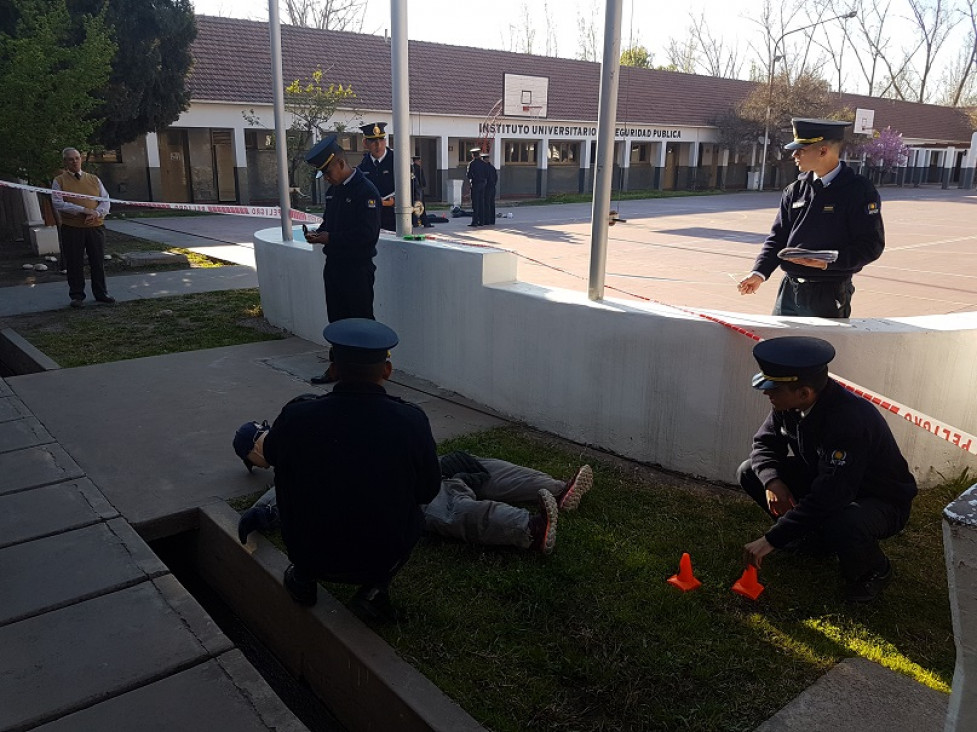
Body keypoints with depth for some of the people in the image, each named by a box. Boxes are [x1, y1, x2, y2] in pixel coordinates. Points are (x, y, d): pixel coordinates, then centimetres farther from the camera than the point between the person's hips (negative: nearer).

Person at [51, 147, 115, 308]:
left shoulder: (94, 179, 12)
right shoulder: (59, 181, 3)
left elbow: (105, 200, 7)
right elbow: (58, 204, -9)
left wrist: (96, 213, -13)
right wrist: (83, 210, -18)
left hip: (95, 227, 2)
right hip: (71, 228, -2)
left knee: (98, 262, 7)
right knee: (74, 264, 3)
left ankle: (101, 293, 18)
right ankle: (77, 296, 12)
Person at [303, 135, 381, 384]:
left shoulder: (366, 191, -15)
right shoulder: (333, 190, 12)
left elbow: (368, 234, -22)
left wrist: (330, 238, -20)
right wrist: (318, 233, 1)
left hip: (358, 268, -8)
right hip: (334, 265, 8)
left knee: (362, 322, 0)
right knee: (337, 320, 16)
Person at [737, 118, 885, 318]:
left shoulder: (859, 190, -7)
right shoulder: (795, 190, 7)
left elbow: (872, 244, -10)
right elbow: (778, 237, 7)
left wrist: (828, 262, -22)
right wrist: (760, 272, -9)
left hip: (830, 296, -5)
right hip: (789, 290, 5)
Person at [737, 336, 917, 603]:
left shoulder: (849, 420, -37)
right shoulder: (789, 405, -15)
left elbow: (827, 498, -40)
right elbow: (765, 443, 1)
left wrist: (770, 540, -37)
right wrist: (772, 480, -22)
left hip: (882, 502, -7)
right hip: (820, 478, 7)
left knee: (843, 525, -41)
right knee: (749, 473, -8)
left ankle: (874, 570, -2)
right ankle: (813, 538, 11)